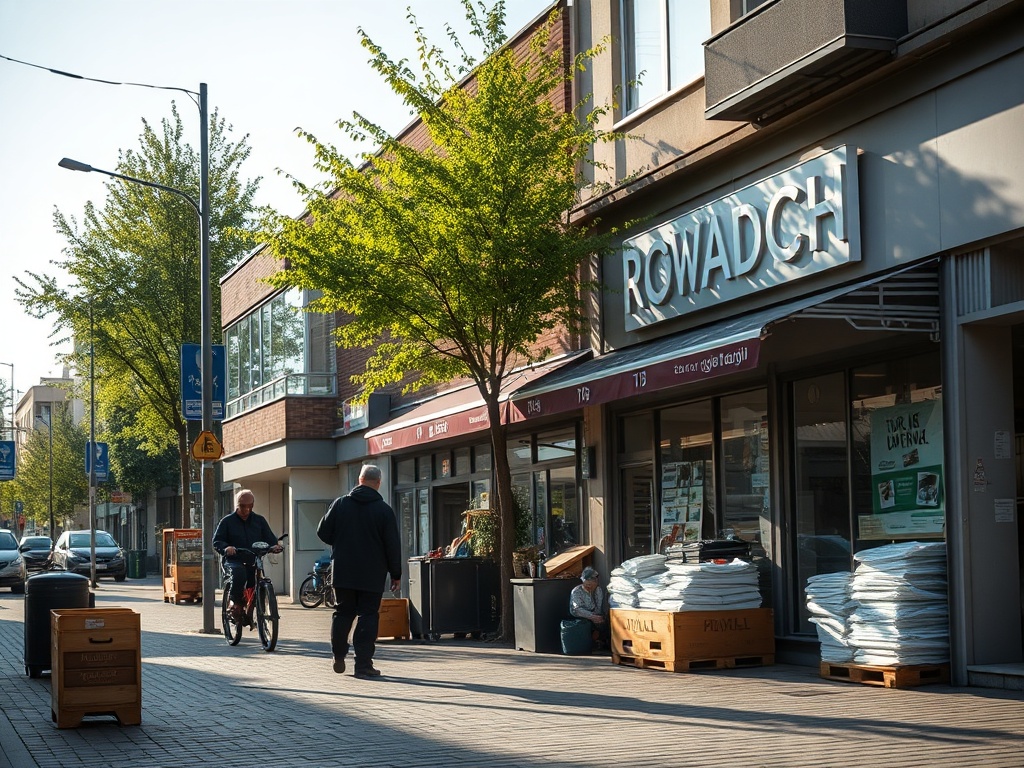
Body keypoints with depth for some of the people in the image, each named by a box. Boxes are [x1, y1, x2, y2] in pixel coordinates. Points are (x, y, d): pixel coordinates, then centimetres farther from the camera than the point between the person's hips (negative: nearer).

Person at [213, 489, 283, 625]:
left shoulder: (259, 520, 13)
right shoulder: (227, 521, 5)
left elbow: (269, 538, 10)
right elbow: (216, 541, 0)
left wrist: (275, 546, -14)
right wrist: (226, 548, -22)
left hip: (253, 562, 4)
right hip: (233, 561, -4)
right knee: (239, 573, -35)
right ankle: (236, 603, -19)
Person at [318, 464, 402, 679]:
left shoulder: (339, 504, 1)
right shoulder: (384, 510, -6)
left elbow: (323, 533, 4)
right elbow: (393, 545, -6)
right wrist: (396, 574, 2)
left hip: (343, 572, 3)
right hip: (372, 575, -3)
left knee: (342, 613, 16)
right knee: (368, 616, 0)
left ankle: (339, 657, 22)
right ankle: (363, 664, -5)